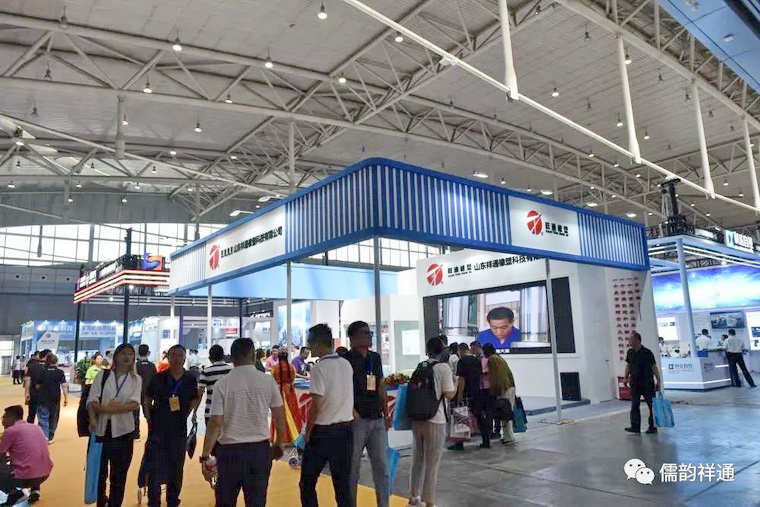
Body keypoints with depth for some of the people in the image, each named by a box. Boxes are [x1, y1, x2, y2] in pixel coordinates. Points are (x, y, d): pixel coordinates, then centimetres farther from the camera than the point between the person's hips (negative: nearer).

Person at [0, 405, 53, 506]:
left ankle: (16, 494, 0)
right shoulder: (37, 427, 15)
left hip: (26, 477, -7)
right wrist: (12, 457, 33)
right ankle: (35, 488, 18)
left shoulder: (10, 430, -3)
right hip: (45, 474, 7)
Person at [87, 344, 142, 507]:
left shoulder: (136, 379, 2)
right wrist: (93, 419, -22)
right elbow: (91, 400, -5)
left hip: (123, 432, 0)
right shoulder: (103, 374, 3)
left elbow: (134, 404, -10)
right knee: (99, 472, 13)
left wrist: (105, 409, -18)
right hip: (101, 430, 1)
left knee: (119, 475, 7)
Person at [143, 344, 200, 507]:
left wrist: (188, 413, 1)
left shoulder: (190, 380, -3)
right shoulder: (158, 378, -4)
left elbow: (195, 399, 13)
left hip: (179, 432, 1)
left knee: (176, 470, 13)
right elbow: (147, 398, 10)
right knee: (154, 470, 0)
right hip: (157, 430, -1)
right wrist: (149, 415, 1)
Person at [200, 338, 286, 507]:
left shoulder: (223, 383, -7)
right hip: (259, 449, 1)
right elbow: (279, 417, 2)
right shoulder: (268, 381, -4)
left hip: (230, 450, 0)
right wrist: (278, 445, 16)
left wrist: (205, 456, -4)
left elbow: (216, 422, -11)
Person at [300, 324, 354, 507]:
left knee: (307, 482, 10)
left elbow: (316, 404, -17)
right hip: (346, 428, 6)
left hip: (323, 431, -6)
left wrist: (307, 431, -6)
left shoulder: (320, 367, -15)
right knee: (343, 482, 11)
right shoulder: (347, 365, 5)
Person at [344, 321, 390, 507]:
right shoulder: (346, 359, -8)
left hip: (377, 420, 6)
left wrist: (386, 414, 11)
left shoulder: (375, 357, 11)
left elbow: (381, 388, 15)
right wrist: (353, 412, -20)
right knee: (352, 467, 6)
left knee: (382, 466, 10)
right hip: (357, 421, -6)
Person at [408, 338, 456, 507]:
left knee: (417, 459, 17)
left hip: (416, 418, 6)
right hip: (434, 420, -6)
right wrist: (456, 387, 9)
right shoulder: (443, 367, -9)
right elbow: (449, 394, -11)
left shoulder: (419, 366, 9)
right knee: (432, 463, 4)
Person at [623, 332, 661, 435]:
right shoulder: (630, 352, 4)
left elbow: (654, 367, -10)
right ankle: (635, 427, 8)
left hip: (647, 383, -5)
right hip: (635, 383, 5)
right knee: (634, 405, 4)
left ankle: (652, 427, 13)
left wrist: (658, 381, -12)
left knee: (652, 405, 5)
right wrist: (626, 378, 10)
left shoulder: (647, 352, -12)